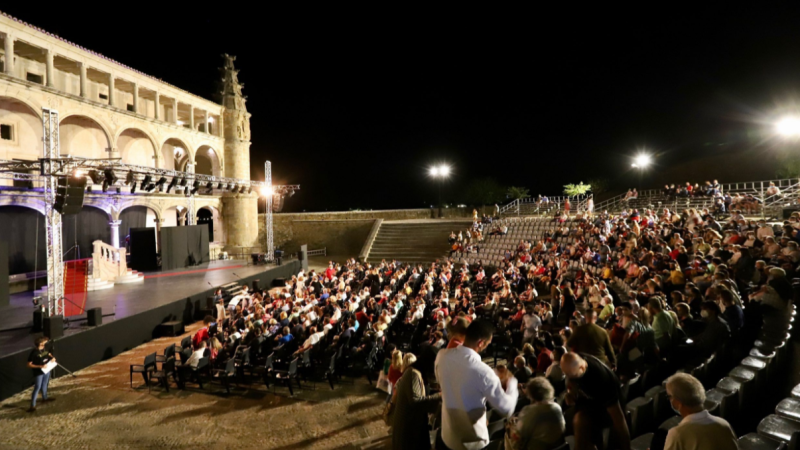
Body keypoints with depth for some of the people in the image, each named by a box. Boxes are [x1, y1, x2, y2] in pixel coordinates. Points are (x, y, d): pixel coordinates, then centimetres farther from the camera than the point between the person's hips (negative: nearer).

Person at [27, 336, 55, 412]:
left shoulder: (44, 349, -2)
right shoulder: (34, 352, -23)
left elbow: (49, 354, 18)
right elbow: (29, 365, -20)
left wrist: (53, 358, -3)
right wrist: (40, 366, -28)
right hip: (39, 373, -7)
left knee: (45, 384, 24)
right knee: (37, 388, -3)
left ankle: (45, 398, 43)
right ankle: (32, 405, 4)